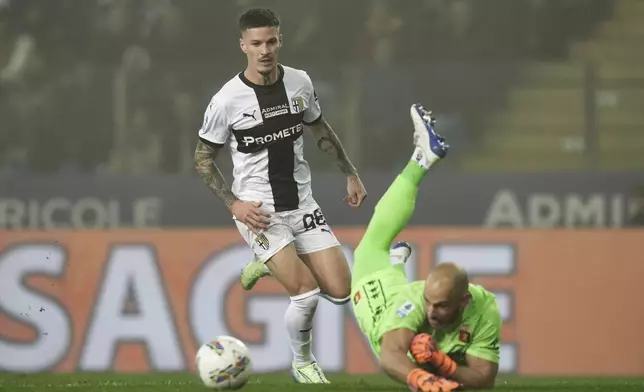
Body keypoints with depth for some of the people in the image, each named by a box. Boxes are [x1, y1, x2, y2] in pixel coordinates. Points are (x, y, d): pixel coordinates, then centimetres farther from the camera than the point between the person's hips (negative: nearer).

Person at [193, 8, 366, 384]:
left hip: (302, 205, 5)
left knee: (340, 291, -2)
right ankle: (303, 363, 11)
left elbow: (320, 129, 18)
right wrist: (234, 203, -14)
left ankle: (271, 264, 24)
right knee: (307, 293, -18)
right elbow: (203, 158, -3)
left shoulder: (300, 82, -2)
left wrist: (351, 174, 17)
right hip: (257, 211, -5)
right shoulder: (227, 100, -14)